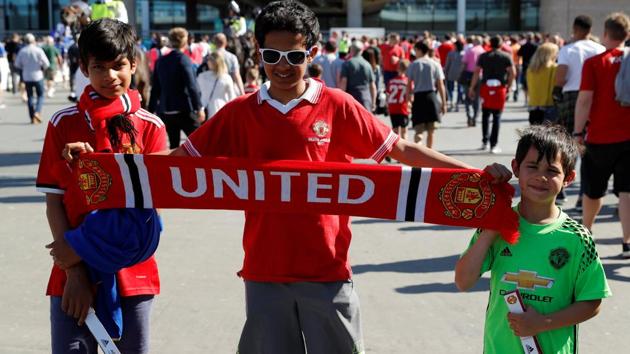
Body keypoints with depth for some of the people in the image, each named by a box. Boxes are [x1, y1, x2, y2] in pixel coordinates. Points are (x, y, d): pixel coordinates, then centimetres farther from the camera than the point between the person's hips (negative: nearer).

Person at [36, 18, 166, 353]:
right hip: (72, 275, 0)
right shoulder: (63, 124, 0)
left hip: (133, 272, 1)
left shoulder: (151, 127, 0)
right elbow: (54, 201, -1)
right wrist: (74, 271, -10)